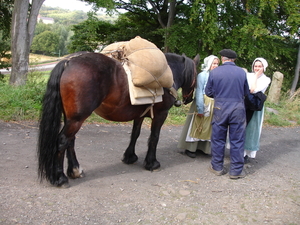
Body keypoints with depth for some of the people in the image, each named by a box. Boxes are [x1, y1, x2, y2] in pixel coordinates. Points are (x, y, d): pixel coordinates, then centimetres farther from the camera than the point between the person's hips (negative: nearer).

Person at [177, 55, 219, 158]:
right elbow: (199, 92, -14)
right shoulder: (202, 75, -10)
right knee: (197, 126, 3)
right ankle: (190, 149, 13)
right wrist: (200, 109, -17)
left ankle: (203, 147, 25)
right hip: (203, 103, -6)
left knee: (208, 127, 13)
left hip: (213, 105, 6)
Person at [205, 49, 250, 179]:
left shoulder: (214, 72, -4)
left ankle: (217, 167, 23)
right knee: (237, 141, 8)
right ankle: (236, 171, 14)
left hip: (220, 109, 0)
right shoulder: (242, 72, -3)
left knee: (218, 139, 13)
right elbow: (246, 93, 6)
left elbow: (208, 92, 4)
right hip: (238, 109, 0)